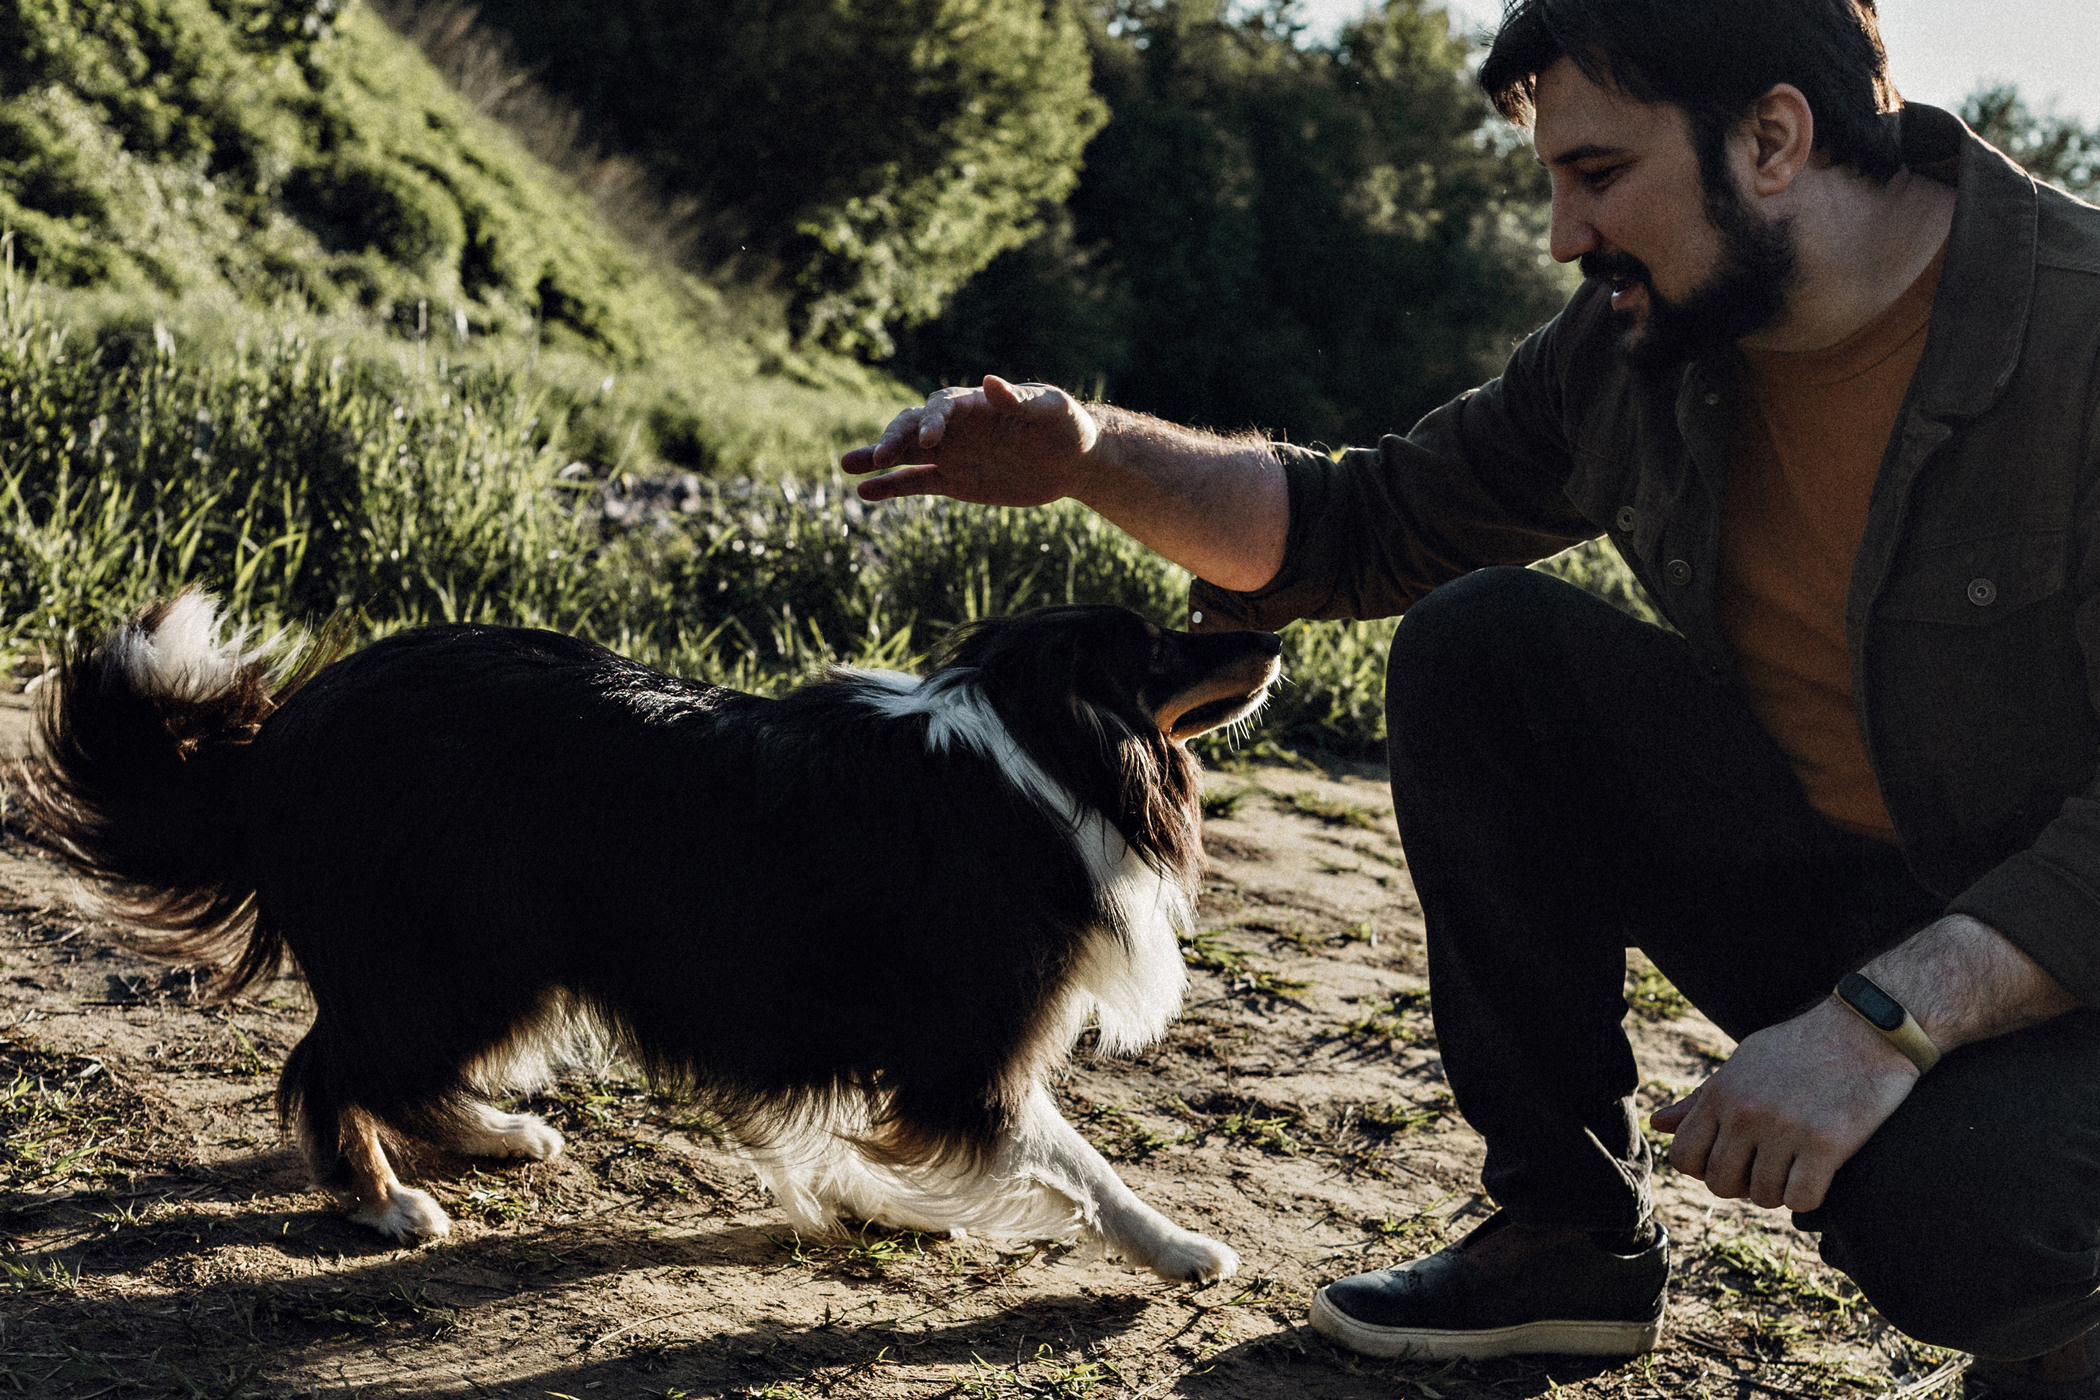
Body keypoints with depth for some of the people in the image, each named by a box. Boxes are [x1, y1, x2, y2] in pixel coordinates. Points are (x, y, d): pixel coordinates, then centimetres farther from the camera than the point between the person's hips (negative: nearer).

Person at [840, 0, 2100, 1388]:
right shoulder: (1637, 339, -4)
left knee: (1946, 1213, -37)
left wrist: (1892, 1015, -39)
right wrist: (1091, 455, -8)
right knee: (1481, 643, -12)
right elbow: (1368, 522, 6)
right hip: (1806, 887, 6)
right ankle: (1573, 1231, -1)